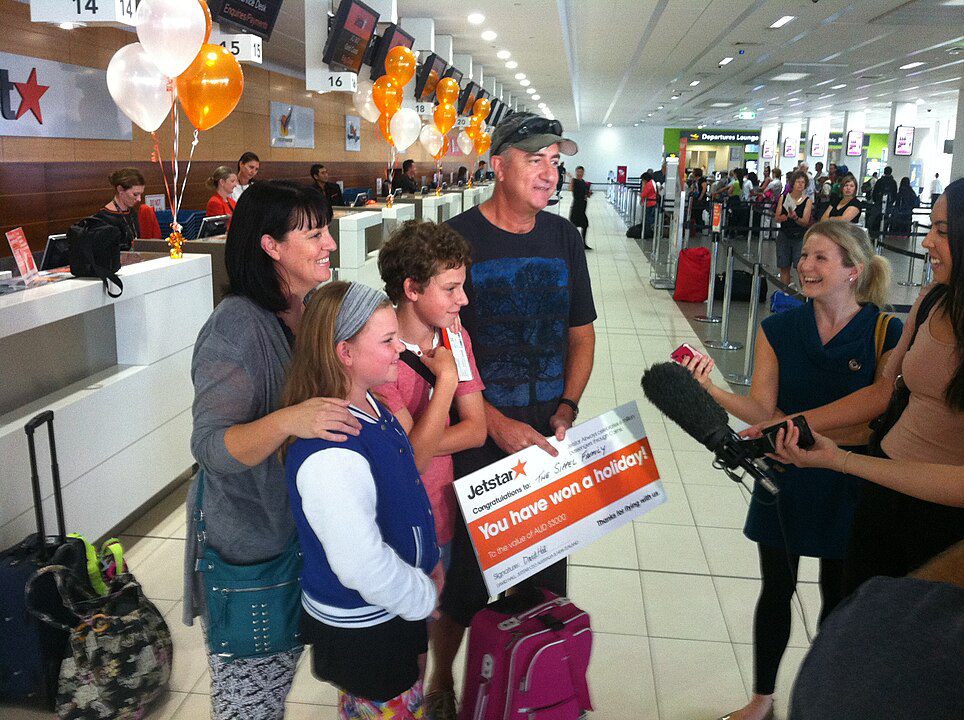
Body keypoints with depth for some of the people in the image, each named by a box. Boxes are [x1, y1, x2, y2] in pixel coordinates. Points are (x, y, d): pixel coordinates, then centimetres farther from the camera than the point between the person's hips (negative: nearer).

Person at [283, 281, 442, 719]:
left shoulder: (369, 405, -2)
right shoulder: (329, 454, -34)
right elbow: (363, 565, -32)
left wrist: (427, 563, 9)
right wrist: (425, 596, -15)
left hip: (392, 613, 9)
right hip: (360, 632, -9)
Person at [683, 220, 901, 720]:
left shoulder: (885, 333, -11)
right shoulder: (778, 329, -5)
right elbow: (762, 410, -9)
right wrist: (711, 389, -26)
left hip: (848, 486, -2)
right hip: (784, 483, 2)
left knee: (839, 597, 15)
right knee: (776, 590, 16)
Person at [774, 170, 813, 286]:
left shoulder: (807, 201, -2)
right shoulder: (783, 198, 5)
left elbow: (805, 222, -8)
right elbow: (777, 218, 2)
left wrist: (795, 218, -28)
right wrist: (786, 216, -19)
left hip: (800, 237, -2)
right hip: (784, 236, 3)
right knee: (784, 268, 7)